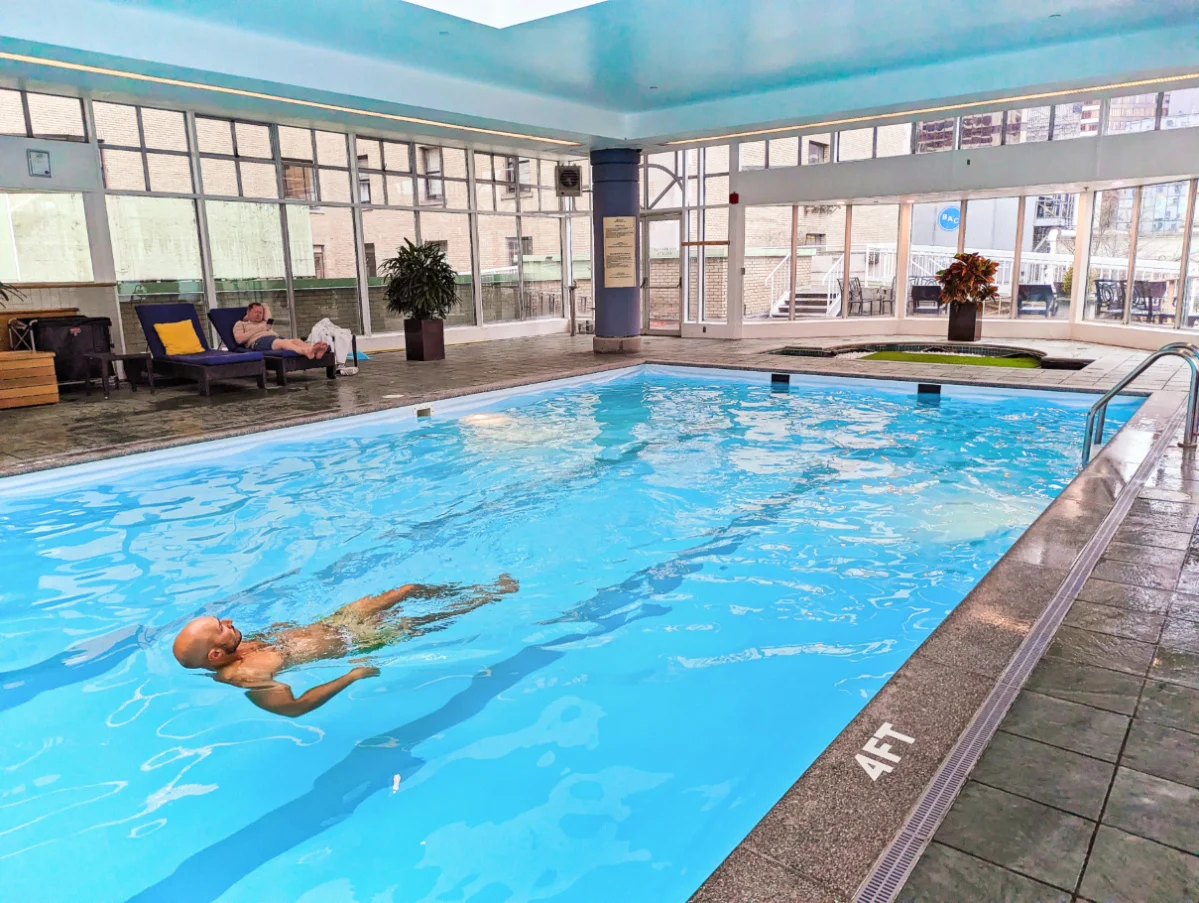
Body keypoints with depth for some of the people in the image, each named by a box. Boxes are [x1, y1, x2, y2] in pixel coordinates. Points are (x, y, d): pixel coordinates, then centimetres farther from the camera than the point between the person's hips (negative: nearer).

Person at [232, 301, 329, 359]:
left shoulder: (265, 322, 39)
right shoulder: (240, 324, 26)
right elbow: (239, 339, 6)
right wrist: (257, 330, 4)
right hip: (258, 341, -6)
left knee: (295, 340, -30)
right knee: (282, 342, -40)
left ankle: (313, 350, -62)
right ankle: (306, 352, -70)